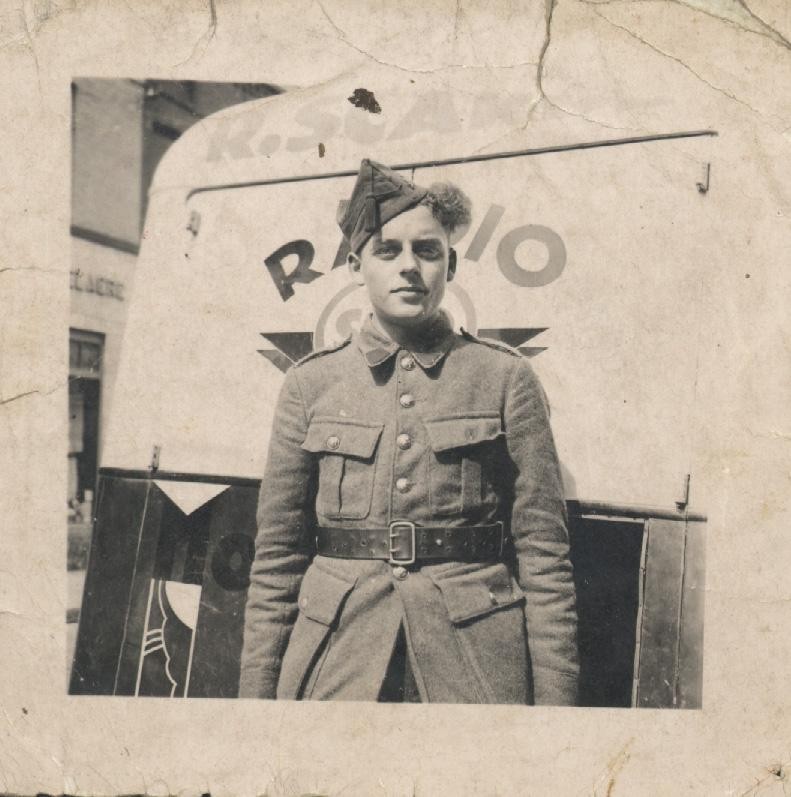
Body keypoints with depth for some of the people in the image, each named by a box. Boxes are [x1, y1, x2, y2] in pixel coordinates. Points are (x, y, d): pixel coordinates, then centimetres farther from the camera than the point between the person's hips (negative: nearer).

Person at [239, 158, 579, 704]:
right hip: (336, 663, 1)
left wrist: (555, 697, -5)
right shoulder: (310, 384, 4)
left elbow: (544, 555, -2)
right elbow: (277, 556, 5)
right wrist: (258, 690, 3)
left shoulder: (505, 378, 0)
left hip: (476, 665, -1)